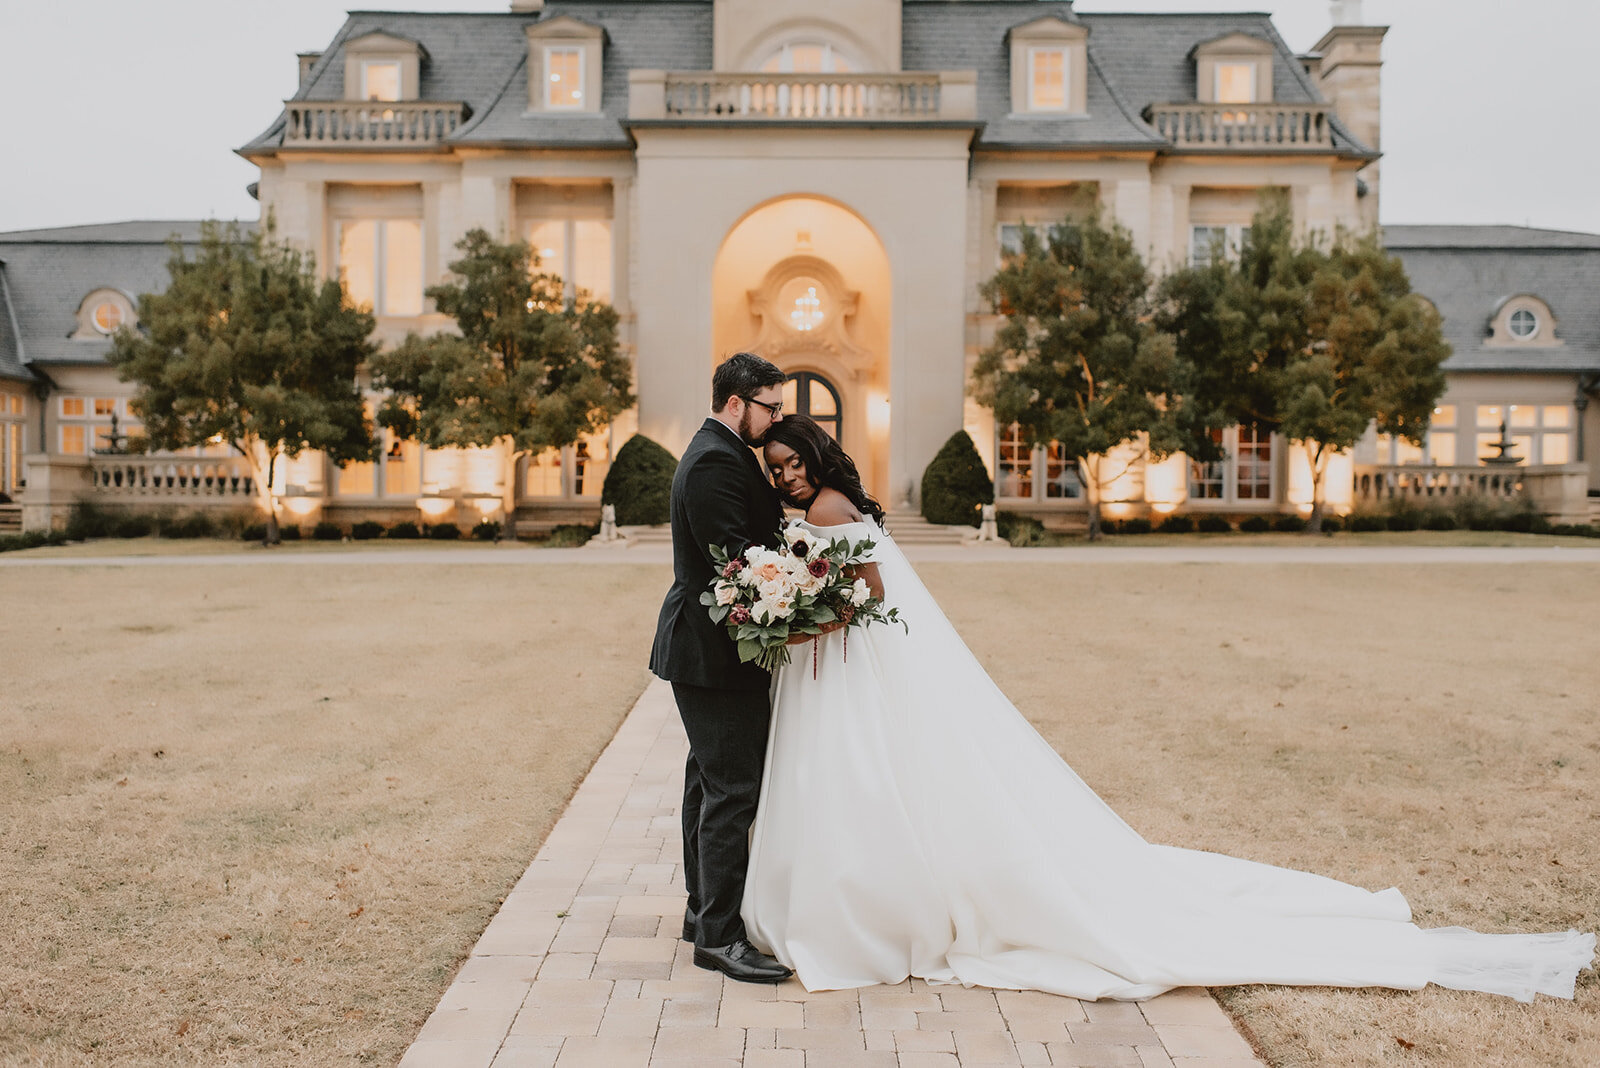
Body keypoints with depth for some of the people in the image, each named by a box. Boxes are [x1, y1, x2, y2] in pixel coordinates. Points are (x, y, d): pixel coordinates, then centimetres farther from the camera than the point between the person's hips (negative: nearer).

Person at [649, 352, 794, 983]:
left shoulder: (719, 453, 17)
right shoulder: (717, 462, -18)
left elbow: (750, 538, 17)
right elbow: (735, 558, -25)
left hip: (704, 646, 11)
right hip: (716, 651, -11)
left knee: (710, 781, 18)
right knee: (732, 789, -6)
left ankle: (704, 909, 30)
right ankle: (718, 936, 2)